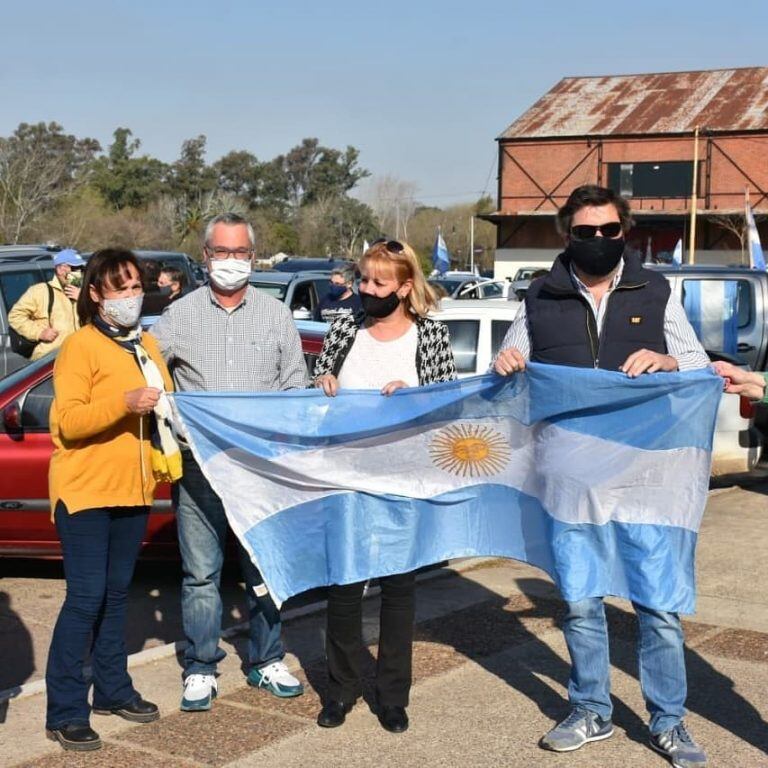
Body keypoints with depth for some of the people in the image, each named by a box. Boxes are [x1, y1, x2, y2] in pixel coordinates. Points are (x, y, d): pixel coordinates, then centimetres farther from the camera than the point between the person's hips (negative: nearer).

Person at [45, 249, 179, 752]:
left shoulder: (147, 345, 14)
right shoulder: (81, 346, -9)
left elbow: (163, 406, 26)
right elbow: (67, 422, -17)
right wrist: (124, 403, -28)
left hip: (132, 488, 7)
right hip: (85, 489, -7)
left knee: (116, 593, 14)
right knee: (85, 598, -8)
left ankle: (112, 689, 26)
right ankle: (65, 713, -1)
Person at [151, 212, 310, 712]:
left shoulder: (276, 315, 9)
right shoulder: (181, 315, 7)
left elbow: (297, 386, 10)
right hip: (200, 466, -1)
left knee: (266, 569, 9)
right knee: (201, 572, 1)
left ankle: (267, 662, 22)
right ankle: (201, 671, 13)